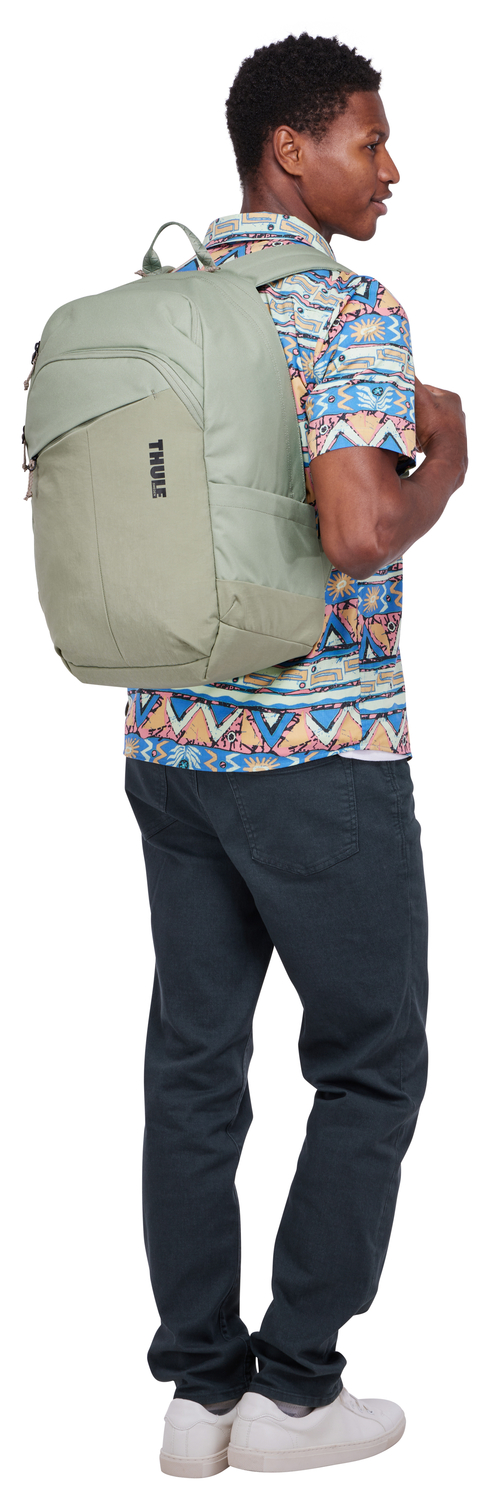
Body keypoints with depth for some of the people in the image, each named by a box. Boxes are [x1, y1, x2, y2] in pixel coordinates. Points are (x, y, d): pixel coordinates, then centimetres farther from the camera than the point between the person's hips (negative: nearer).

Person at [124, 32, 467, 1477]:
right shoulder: (351, 308, -14)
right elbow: (359, 532, -27)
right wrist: (442, 461, -6)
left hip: (169, 741, 7)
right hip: (320, 751, -7)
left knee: (193, 1061, 11)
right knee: (370, 1064, 8)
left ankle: (199, 1388, 18)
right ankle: (293, 1385, 12)